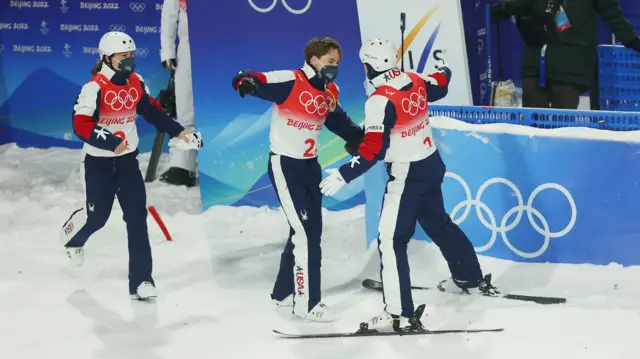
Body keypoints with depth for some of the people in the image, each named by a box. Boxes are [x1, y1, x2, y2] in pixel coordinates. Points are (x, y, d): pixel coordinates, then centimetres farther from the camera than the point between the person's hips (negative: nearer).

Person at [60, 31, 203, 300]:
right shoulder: (95, 87, -19)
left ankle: (141, 280, 0)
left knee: (137, 218, -4)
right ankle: (72, 234, 47)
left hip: (128, 160, 4)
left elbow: (152, 110, 14)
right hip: (99, 162, -4)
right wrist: (110, 142, -37)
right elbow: (81, 125, -26)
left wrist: (178, 132, 8)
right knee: (97, 216, 9)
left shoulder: (136, 82, 0)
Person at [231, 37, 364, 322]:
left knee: (310, 231, 16)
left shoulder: (331, 92, 5)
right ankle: (306, 303, -2)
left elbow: (339, 123, 20)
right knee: (306, 233, -10)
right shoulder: (289, 81, -18)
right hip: (284, 165, -8)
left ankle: (285, 291, 33)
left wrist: (364, 137, 6)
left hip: (309, 165, 9)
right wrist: (247, 82, -49)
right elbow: (244, 80, -26)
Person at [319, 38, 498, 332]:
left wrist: (344, 175, -21)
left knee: (391, 241, -7)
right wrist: (443, 70, 44)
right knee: (439, 224, 28)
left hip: (407, 175, -9)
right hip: (432, 165, 9)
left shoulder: (380, 100, -23)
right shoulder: (416, 81, -1)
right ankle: (470, 277, 45)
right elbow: (439, 88, 23)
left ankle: (399, 314, -11)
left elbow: (374, 149, -25)